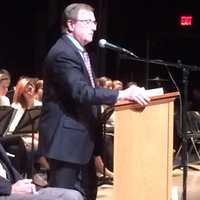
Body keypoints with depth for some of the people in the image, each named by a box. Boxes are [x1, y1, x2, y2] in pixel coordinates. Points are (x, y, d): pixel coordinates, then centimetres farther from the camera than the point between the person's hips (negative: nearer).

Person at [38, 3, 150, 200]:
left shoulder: (78, 51, 15)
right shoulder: (63, 53, -18)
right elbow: (80, 92, -30)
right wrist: (121, 94, -35)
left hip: (82, 137, 11)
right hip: (66, 138, -11)